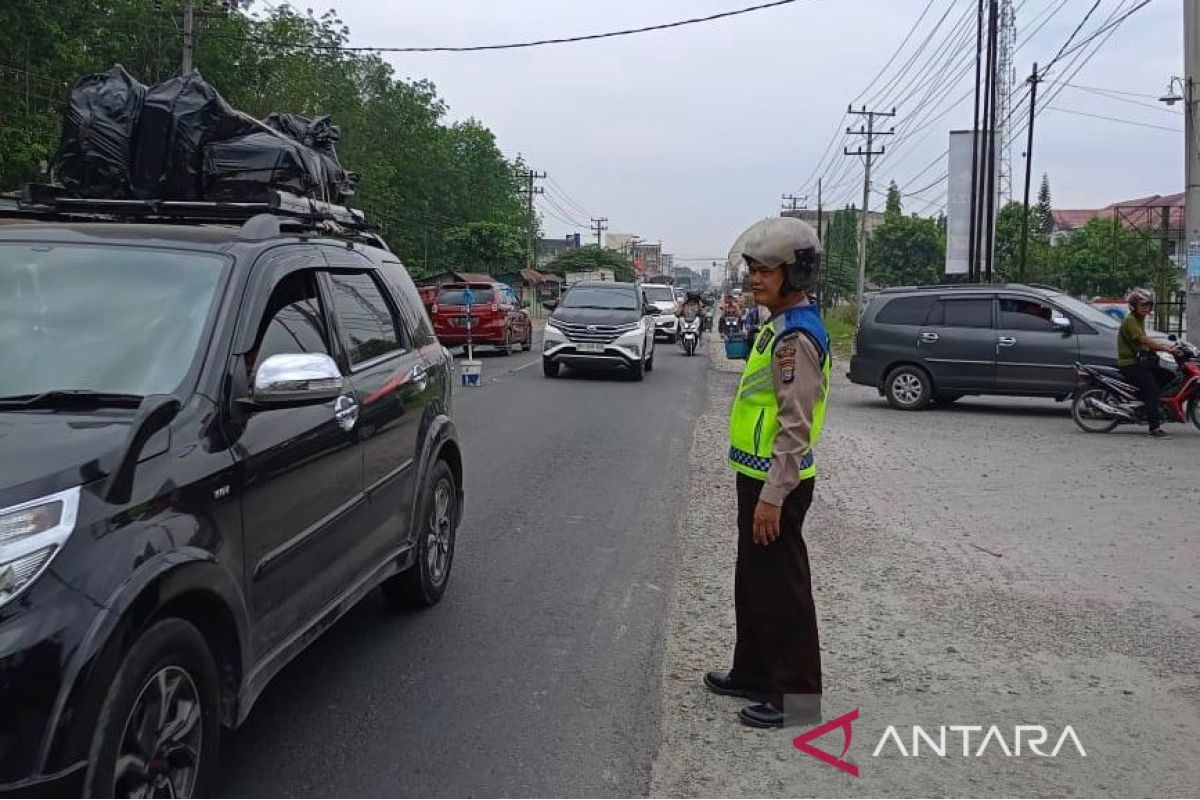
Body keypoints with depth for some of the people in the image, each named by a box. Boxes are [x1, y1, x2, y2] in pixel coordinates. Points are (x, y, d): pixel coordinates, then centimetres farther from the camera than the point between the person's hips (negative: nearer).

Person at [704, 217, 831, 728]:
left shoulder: (797, 337, -19)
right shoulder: (776, 328, 13)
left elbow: (796, 427, -24)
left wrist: (773, 496, -24)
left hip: (777, 483, -10)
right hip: (757, 476, 10)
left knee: (782, 588, -1)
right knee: (753, 582, 19)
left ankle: (796, 694, 10)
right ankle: (754, 673, 33)